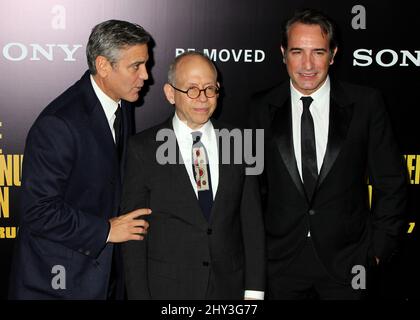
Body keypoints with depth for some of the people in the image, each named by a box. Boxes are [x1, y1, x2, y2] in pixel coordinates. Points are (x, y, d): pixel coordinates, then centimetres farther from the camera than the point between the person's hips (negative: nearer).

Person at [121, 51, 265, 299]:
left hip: (231, 287, 2)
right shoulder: (143, 149, -6)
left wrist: (254, 290, -2)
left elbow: (252, 222, 1)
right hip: (167, 288, -2)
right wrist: (139, 295, -8)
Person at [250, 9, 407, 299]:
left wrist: (380, 248, -2)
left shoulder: (367, 104, -4)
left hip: (347, 262, -1)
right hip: (280, 263, 1)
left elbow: (391, 183, 1)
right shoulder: (262, 109, -1)